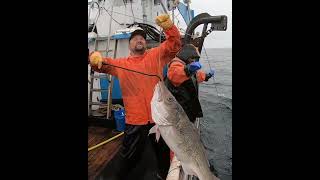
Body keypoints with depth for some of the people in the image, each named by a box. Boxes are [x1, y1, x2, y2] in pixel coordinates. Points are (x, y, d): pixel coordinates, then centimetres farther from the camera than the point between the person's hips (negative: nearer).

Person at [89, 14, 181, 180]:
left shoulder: (156, 55, 5)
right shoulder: (121, 63, 9)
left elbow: (174, 43, -4)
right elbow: (101, 65, 5)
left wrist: (168, 26, -22)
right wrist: (95, 57, -19)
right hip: (135, 118, 0)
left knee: (163, 151, 19)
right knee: (129, 154, 13)